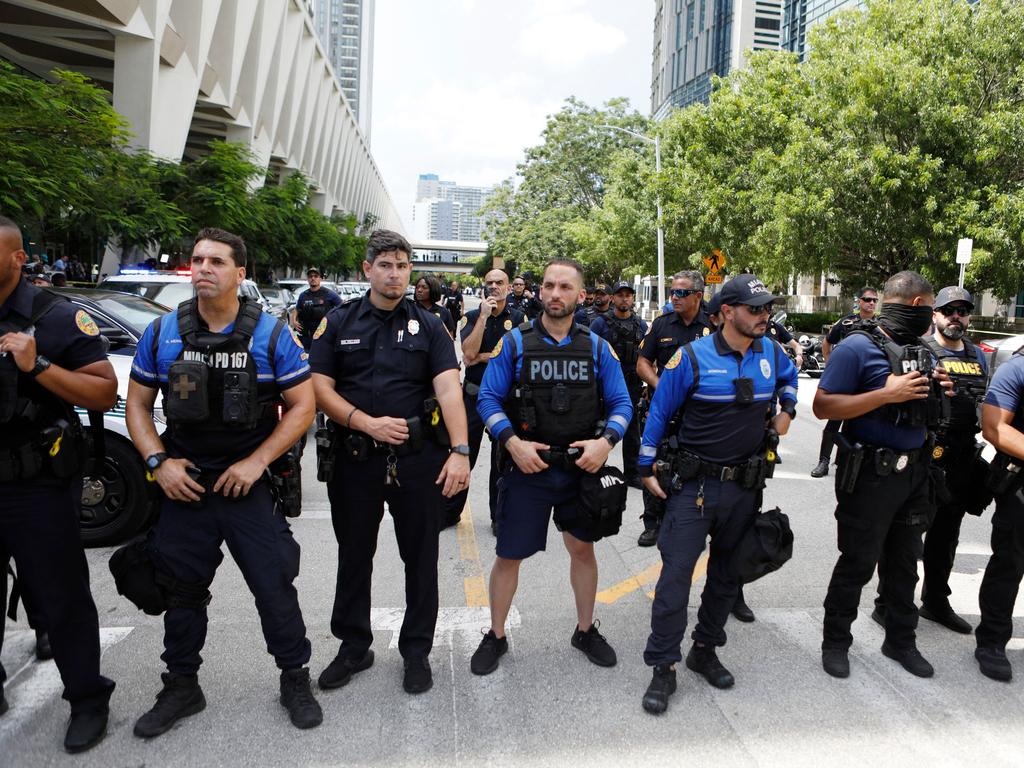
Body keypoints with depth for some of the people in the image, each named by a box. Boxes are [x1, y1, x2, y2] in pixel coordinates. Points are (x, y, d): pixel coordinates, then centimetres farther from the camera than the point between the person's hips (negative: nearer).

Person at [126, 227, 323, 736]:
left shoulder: (271, 335, -6)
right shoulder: (162, 333, 2)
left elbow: (303, 406, -6)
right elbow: (137, 404, 9)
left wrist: (256, 462, -13)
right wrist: (158, 461, -6)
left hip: (250, 482, -3)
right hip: (183, 483, 3)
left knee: (274, 584, 1)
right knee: (183, 589, 14)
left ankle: (295, 680, 21)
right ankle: (181, 687, 34)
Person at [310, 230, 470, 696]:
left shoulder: (428, 326, 2)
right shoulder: (337, 323, 5)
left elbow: (449, 389, -9)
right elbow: (321, 387, -2)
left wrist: (460, 451, -22)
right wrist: (368, 423, -16)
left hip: (418, 458, -1)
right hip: (356, 459, 1)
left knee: (421, 558, 9)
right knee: (354, 557, 15)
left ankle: (416, 651, 27)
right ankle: (353, 646, 34)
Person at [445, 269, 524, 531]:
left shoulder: (519, 318, 2)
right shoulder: (471, 317, 2)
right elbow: (469, 353, -14)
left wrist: (482, 357, -11)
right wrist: (484, 316, -15)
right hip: (474, 394, 0)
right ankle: (450, 511, 20)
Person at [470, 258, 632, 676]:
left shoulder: (597, 348, 2)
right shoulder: (514, 342, -4)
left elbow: (621, 404, 3)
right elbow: (488, 399, -5)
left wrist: (605, 442, -15)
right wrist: (513, 443, -19)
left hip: (581, 467, 2)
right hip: (528, 466, -2)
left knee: (583, 548, 16)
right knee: (508, 555, 5)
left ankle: (585, 630, 37)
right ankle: (495, 637, 26)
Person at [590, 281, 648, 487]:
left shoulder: (641, 325, 9)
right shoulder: (601, 322, -4)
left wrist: (644, 384, 8)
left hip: (632, 386, 4)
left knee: (632, 432, 10)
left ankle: (631, 473, 21)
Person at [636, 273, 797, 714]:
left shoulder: (771, 353, 2)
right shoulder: (692, 358, -12)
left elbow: (789, 377, 28)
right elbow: (659, 413, -5)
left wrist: (786, 410, 12)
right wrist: (647, 469, -5)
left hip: (746, 487, 5)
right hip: (696, 484, -5)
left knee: (727, 573, 15)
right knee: (676, 571, -8)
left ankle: (705, 651, 32)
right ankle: (664, 668, 4)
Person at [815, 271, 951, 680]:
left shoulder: (918, 350, 11)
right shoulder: (858, 347, -14)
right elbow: (822, 406, -19)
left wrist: (935, 390, 1)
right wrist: (886, 394, -24)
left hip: (914, 473, 7)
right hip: (870, 474, -7)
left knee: (904, 562, 18)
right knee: (858, 562, 4)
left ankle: (901, 640, 35)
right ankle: (835, 641, 22)